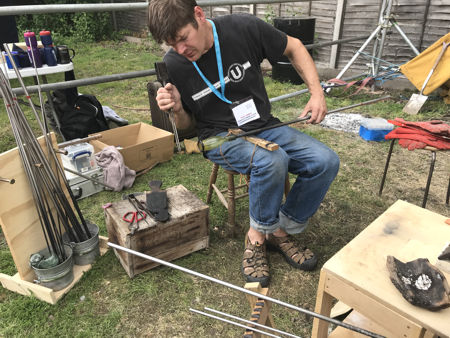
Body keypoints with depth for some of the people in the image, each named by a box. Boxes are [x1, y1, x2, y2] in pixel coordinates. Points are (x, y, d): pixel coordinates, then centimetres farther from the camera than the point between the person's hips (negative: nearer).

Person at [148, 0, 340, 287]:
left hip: (263, 125, 3)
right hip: (219, 137, -3)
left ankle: (281, 231, 2)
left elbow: (294, 47, 5)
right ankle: (257, 236, -8)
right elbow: (186, 124, 3)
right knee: (272, 161, -34)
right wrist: (177, 110, -20)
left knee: (326, 161, -16)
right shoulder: (173, 65, -11)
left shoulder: (243, 28, -12)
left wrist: (317, 92, -6)